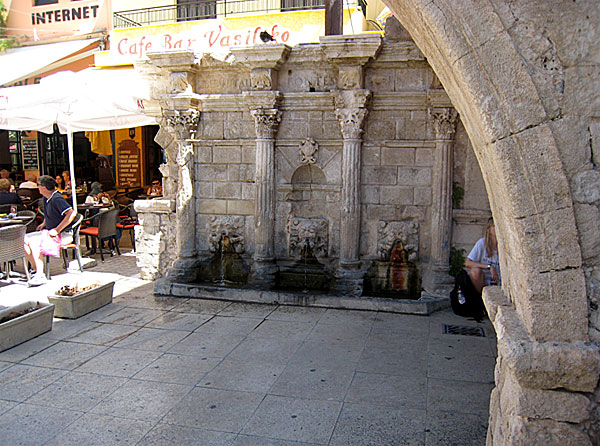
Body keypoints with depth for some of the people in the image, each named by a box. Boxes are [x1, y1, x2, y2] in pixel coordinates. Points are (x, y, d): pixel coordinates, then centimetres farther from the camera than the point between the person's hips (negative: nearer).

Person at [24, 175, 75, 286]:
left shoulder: (57, 199, -19)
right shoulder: (46, 198, 11)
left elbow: (71, 214, -33)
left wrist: (57, 230, -29)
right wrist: (44, 223, 18)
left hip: (62, 234, -10)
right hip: (49, 231, 10)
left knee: (34, 243, -27)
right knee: (24, 240, 2)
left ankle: (40, 276, -23)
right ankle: (36, 270, 7)